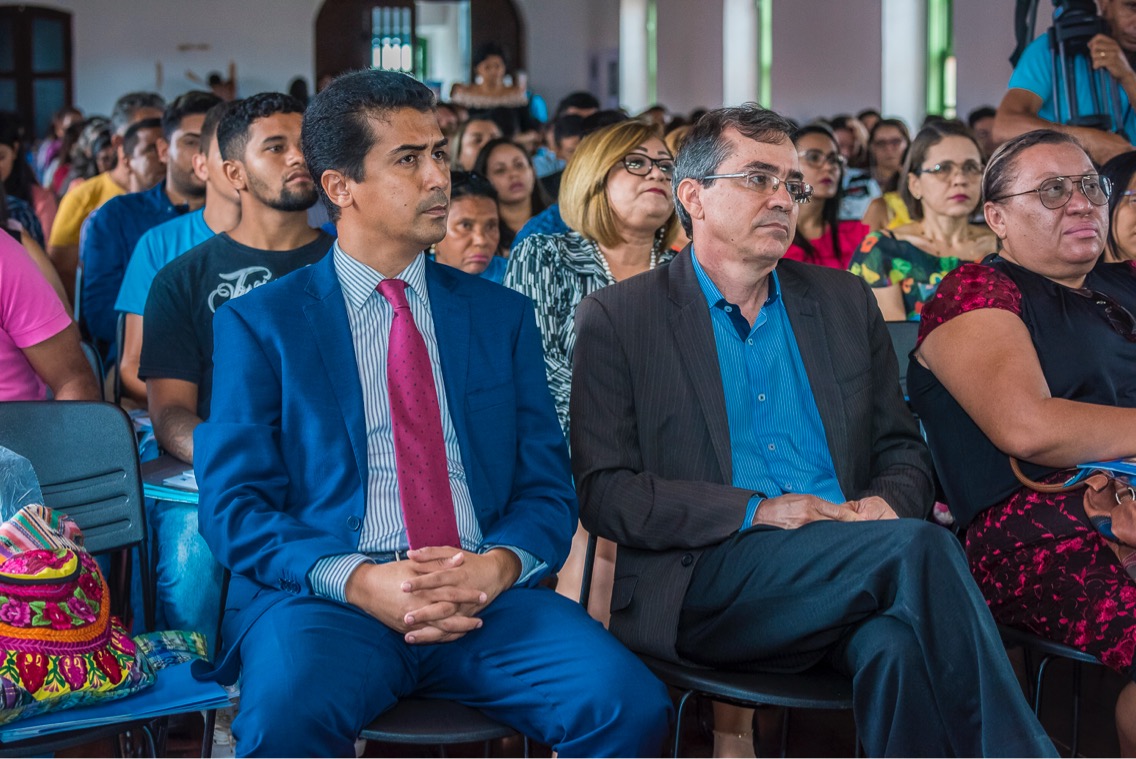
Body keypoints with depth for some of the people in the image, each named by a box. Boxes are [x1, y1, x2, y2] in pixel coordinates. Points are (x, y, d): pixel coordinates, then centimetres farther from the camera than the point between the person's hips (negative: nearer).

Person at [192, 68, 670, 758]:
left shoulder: (504, 317, 18)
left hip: (489, 597, 3)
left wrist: (497, 566, -11)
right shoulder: (259, 324, 9)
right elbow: (234, 507, 1)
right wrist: (358, 581, -16)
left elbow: (547, 489, 13)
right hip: (323, 599, -3)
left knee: (631, 703, -26)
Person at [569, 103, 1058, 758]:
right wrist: (757, 512, -14)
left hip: (850, 569, 4)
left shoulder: (845, 301, 21)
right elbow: (603, 492, -2)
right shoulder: (617, 318, 6)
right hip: (704, 581, -3)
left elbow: (904, 452, 22)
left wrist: (886, 504, -3)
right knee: (921, 547, -29)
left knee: (898, 643, -34)